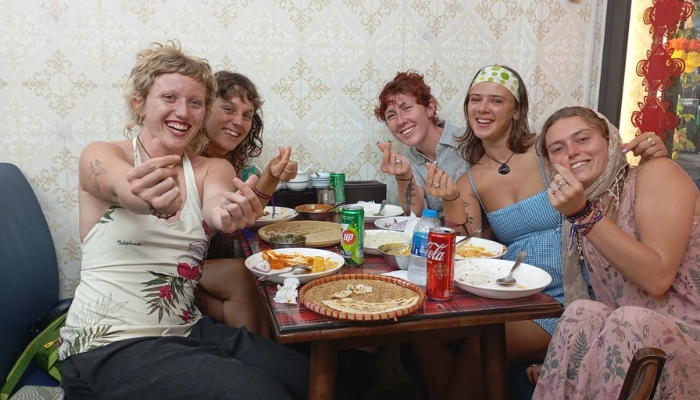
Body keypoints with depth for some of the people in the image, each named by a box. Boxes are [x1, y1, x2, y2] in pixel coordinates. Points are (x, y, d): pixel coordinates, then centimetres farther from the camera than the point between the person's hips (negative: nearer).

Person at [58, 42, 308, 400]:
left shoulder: (212, 169, 6)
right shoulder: (100, 157, -3)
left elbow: (215, 203, -18)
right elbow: (123, 190, -27)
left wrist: (226, 212, -43)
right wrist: (151, 199, -51)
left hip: (188, 330, 5)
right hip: (109, 344, -4)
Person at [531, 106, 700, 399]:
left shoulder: (657, 174, -7)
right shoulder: (585, 205, 8)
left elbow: (657, 278, -20)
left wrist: (583, 215, -23)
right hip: (630, 340, 4)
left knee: (631, 322, -32)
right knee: (583, 314, -25)